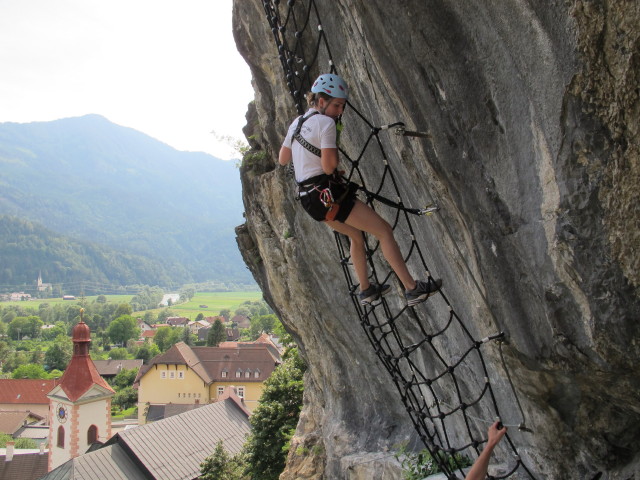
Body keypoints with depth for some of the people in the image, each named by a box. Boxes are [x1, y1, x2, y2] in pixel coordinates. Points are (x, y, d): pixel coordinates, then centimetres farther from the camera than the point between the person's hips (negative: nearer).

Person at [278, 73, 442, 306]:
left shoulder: (296, 123, 12)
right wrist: (333, 148, -1)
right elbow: (329, 166, -19)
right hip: (327, 193, -9)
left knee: (357, 235, 28)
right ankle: (413, 288, -6)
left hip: (308, 198, 9)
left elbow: (282, 159, 18)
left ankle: (366, 290, 34)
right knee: (384, 230, -4)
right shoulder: (325, 123, -14)